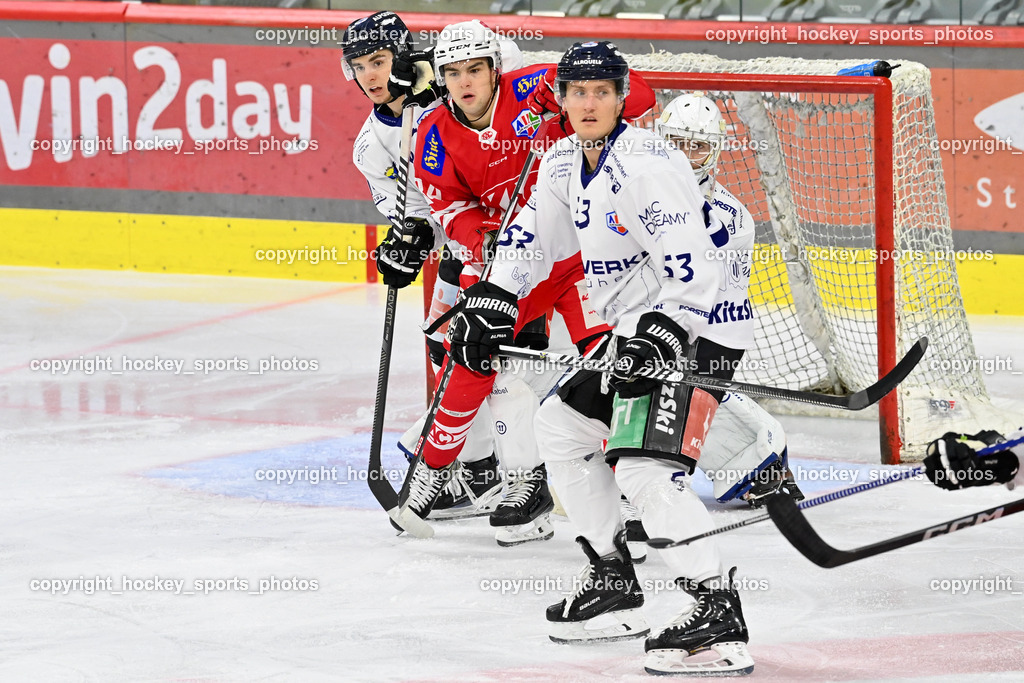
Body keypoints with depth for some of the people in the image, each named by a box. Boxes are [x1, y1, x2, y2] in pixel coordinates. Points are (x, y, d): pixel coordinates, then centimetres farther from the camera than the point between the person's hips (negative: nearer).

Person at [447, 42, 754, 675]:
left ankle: (719, 618, -23)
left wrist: (663, 333, -39)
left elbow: (694, 268, -29)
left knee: (645, 466, -24)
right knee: (563, 424, 18)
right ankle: (614, 584, 27)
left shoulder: (647, 167, -23)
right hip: (636, 326, 10)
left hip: (700, 322, -10)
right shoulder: (565, 162, 7)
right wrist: (490, 304, 10)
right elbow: (533, 237, 19)